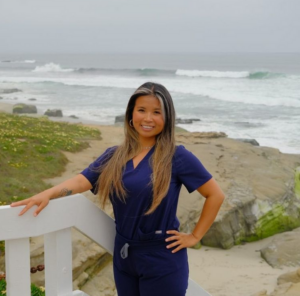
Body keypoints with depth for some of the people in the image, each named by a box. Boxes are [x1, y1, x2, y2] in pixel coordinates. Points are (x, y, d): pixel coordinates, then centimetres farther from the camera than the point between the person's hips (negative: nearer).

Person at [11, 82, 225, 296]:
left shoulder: (177, 157, -9)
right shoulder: (114, 157, 4)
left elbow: (215, 195, -6)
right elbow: (82, 181, -7)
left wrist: (194, 237, -7)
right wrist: (48, 194, -25)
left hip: (162, 259, -4)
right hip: (123, 256, 4)